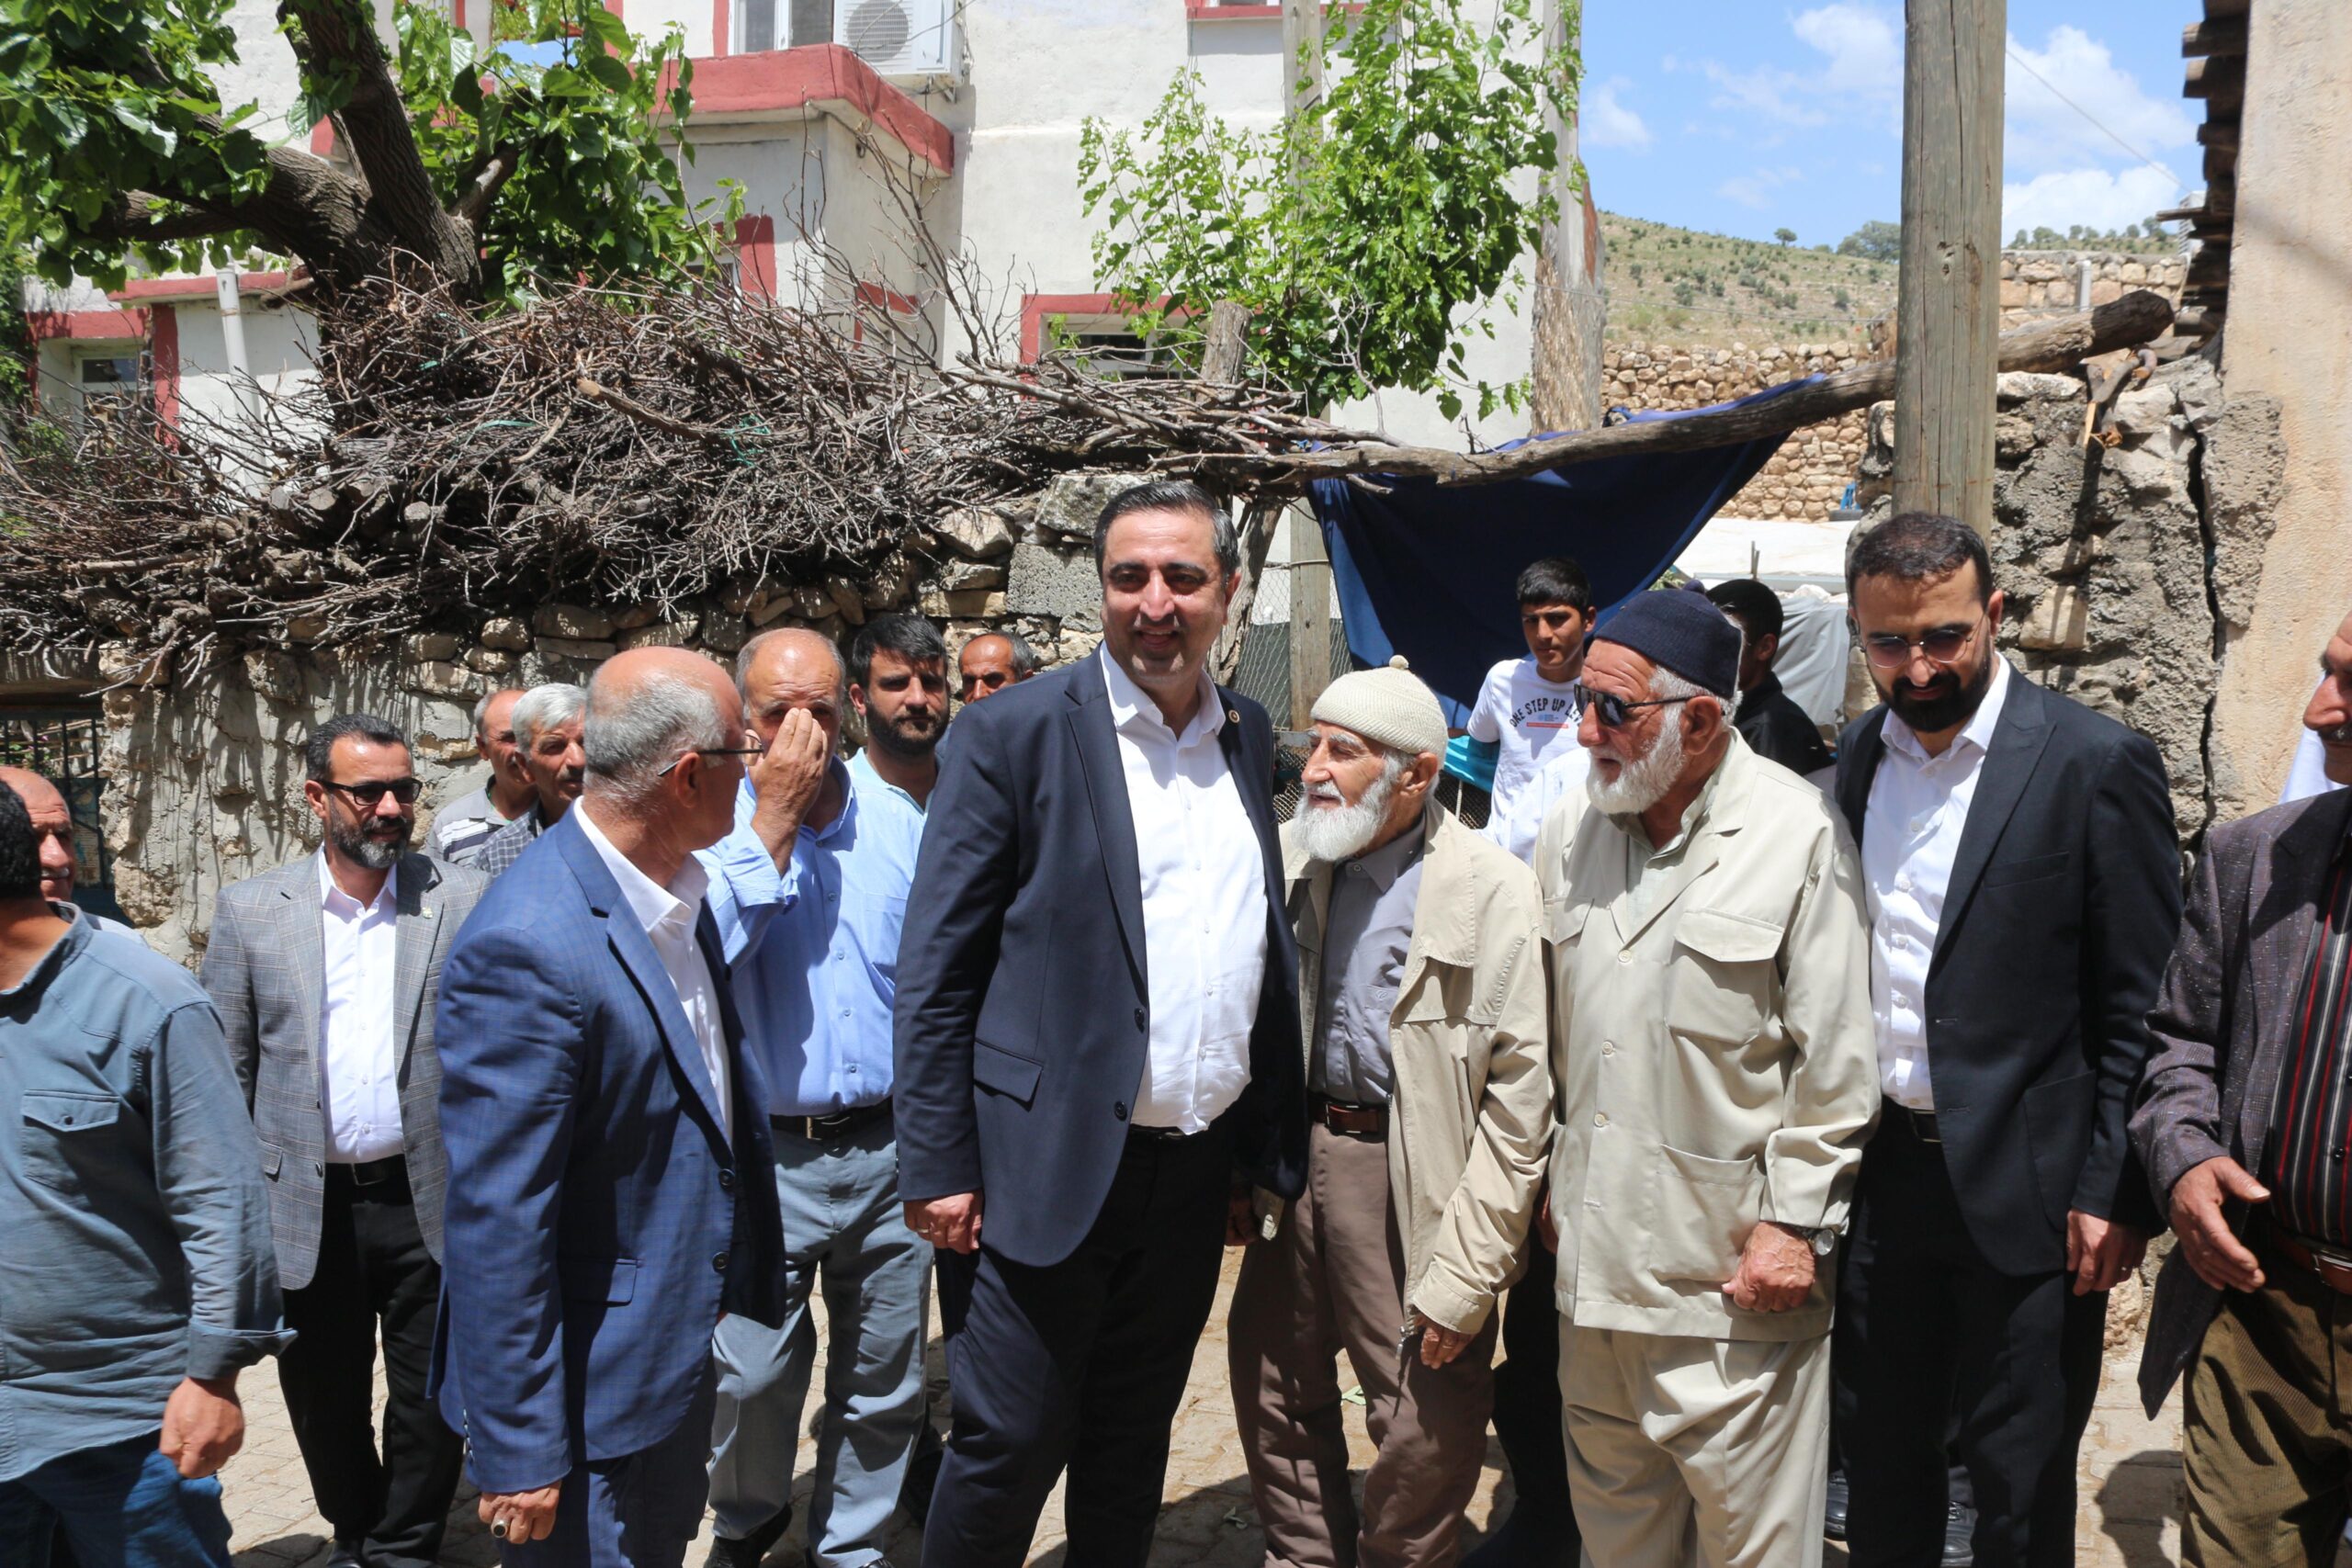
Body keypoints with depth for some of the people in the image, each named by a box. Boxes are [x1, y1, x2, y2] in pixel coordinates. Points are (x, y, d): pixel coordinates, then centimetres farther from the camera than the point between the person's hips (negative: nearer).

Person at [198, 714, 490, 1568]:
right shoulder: (250, 909, 0)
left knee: (430, 1399, 11)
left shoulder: (467, 900, -3)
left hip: (432, 1201, -1)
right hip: (307, 1209, 1)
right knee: (324, 1401, 16)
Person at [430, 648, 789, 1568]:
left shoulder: (678, 893, -1)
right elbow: (497, 1225, -25)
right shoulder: (527, 949, -28)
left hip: (681, 1348, 9)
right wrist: (520, 1453, -20)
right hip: (589, 1391, -9)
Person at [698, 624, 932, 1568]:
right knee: (752, 1375, 8)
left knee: (882, 1381, 14)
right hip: (766, 1156, -2)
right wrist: (774, 820, -20)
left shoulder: (901, 818, 2)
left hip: (890, 1150, 3)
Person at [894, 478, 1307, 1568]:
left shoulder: (1248, 738, 8)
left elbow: (1263, 947, 12)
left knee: (1134, 1439, 19)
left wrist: (1263, 1146, 11)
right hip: (1057, 1161, -5)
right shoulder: (1014, 733, -9)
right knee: (1010, 1446, 5)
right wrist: (940, 1167, -11)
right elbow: (937, 969, -9)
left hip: (1199, 1169, 5)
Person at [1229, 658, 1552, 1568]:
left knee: (1423, 1428, 5)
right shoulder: (1290, 858, 0)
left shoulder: (1493, 889, -14)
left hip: (1412, 1173, -5)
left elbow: (1519, 1094, -13)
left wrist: (1465, 1274, -14)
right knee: (1272, 1385, 18)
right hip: (1296, 1155, 5)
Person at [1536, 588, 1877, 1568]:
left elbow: (1835, 1063, -8)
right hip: (1594, 1255, 5)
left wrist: (1794, 1224, -9)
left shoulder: (1798, 836, -10)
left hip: (1736, 1267, -5)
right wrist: (1554, 1179, 13)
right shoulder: (1569, 834, 7)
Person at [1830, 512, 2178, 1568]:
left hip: (2024, 1190, -5)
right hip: (1880, 1171, 5)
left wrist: (2114, 1192, -12)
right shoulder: (1860, 757, 5)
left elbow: (2142, 1008, -10)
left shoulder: (2097, 764, -11)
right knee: (1879, 1454, 20)